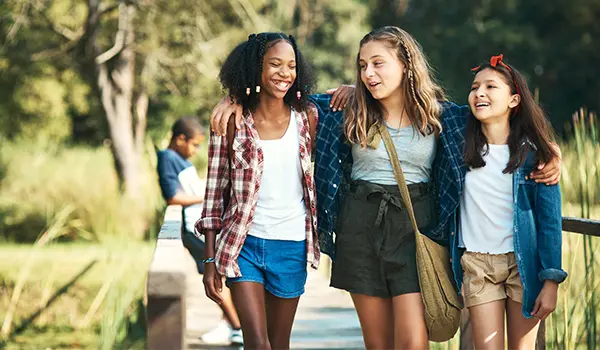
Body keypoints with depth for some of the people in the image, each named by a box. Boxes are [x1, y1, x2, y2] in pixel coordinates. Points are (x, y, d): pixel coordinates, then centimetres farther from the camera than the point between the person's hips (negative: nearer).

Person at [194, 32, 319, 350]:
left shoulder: (306, 118, 0)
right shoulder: (231, 121, -5)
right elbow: (215, 191, -1)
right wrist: (210, 260, -3)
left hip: (292, 245, 2)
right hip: (243, 243, -2)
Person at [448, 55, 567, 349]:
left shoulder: (533, 152, -3)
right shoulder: (461, 145, 2)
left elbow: (550, 219, -3)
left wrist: (551, 281, -8)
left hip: (524, 262, -1)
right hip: (477, 263, 1)